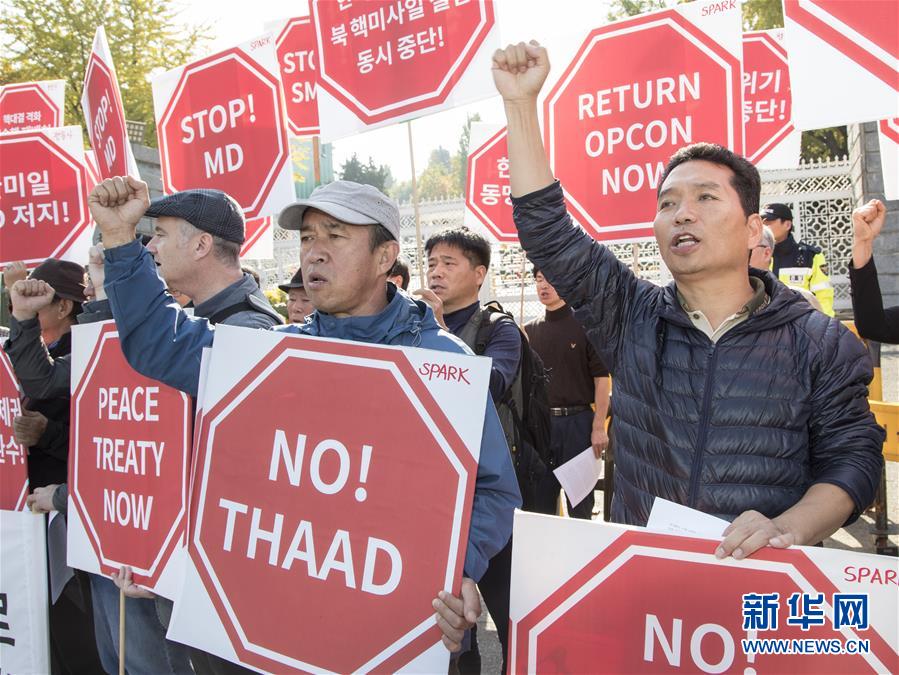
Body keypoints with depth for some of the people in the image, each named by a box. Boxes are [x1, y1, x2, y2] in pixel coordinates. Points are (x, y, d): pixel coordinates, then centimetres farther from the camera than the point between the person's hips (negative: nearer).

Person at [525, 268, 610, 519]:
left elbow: (602, 379, -5)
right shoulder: (530, 330, 11)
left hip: (577, 421, -4)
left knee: (580, 505, 5)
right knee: (539, 500, 11)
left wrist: (599, 427, -11)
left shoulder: (585, 326, -3)